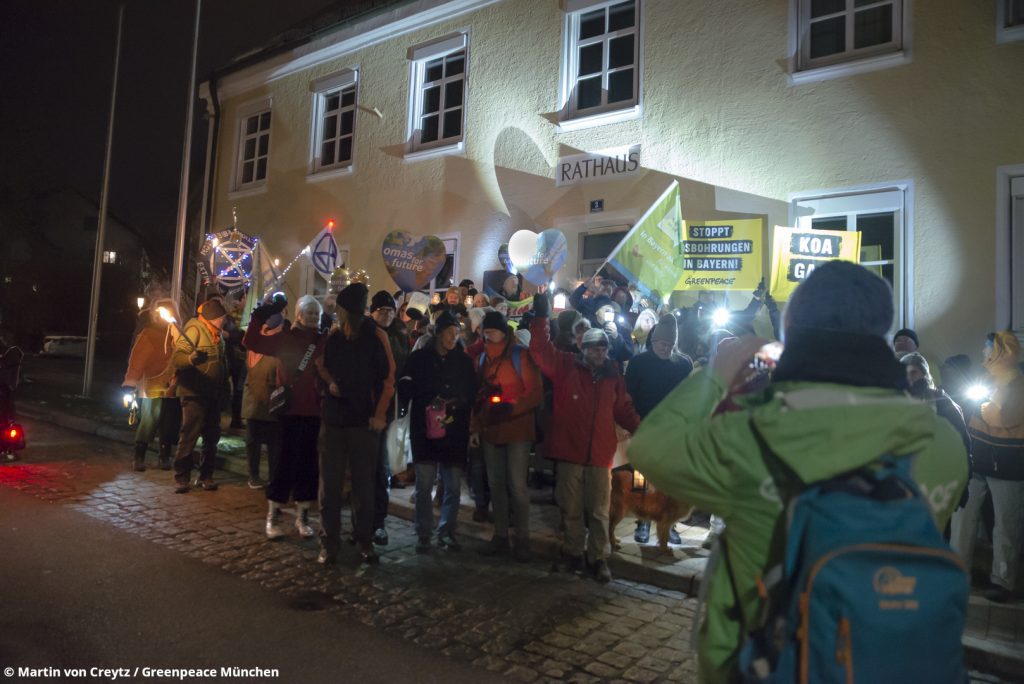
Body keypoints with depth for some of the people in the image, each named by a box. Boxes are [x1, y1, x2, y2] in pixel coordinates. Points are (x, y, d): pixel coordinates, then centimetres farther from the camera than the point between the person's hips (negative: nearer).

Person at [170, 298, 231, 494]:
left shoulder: (216, 334, 14)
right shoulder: (195, 330, -12)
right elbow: (176, 358, -23)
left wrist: (224, 389, 17)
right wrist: (192, 358, -44)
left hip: (213, 394, 8)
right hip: (194, 393, -8)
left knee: (212, 437, 10)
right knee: (189, 436, -6)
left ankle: (205, 476, 19)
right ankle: (181, 478, 2)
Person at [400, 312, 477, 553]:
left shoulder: (464, 361, 7)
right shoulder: (419, 358, 2)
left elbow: (471, 394, 9)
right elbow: (405, 391, -2)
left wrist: (459, 402, -9)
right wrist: (431, 395, -12)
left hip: (455, 432, 2)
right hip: (425, 430, -2)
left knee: (453, 486, 6)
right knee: (424, 485, 1)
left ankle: (447, 531, 20)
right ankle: (424, 534, 13)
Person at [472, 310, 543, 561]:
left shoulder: (520, 355, -7)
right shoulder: (483, 357, 10)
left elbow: (536, 393, -10)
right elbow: (480, 395, 13)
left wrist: (510, 407, -23)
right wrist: (476, 427, 10)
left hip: (517, 429, -5)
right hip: (490, 429, 5)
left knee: (517, 484, -4)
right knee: (496, 483, 10)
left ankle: (523, 538, 8)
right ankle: (500, 535, 20)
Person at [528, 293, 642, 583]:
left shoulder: (613, 377, 7)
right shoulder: (566, 367, 0)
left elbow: (624, 410, 12)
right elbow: (541, 350, -9)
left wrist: (641, 429, -3)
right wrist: (541, 317, -16)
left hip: (600, 455, 2)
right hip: (570, 452, -1)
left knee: (599, 512, 8)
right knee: (572, 509, 12)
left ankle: (598, 557, 21)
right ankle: (573, 553, 29)